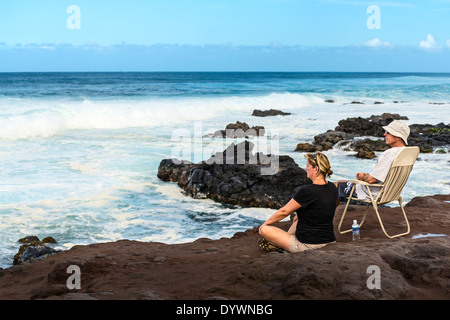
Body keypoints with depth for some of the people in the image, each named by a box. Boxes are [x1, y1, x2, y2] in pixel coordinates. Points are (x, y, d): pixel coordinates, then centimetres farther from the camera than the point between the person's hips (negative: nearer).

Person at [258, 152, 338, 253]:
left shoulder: (307, 191, -21)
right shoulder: (333, 188, 1)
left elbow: (284, 212, -9)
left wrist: (265, 223, 6)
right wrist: (299, 215, 32)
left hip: (308, 246, -8)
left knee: (264, 230, -3)